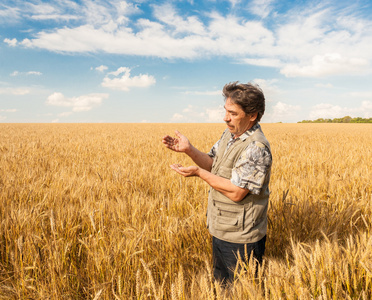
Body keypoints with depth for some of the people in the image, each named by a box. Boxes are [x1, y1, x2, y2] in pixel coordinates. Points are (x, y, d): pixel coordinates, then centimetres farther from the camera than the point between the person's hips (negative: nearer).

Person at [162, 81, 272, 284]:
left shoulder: (256, 148, -26)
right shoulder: (230, 134, 2)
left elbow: (236, 193, -28)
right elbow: (212, 163, 9)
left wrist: (199, 173, -23)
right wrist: (189, 150, -8)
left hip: (240, 240, -9)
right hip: (221, 231, 9)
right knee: (220, 283, 27)